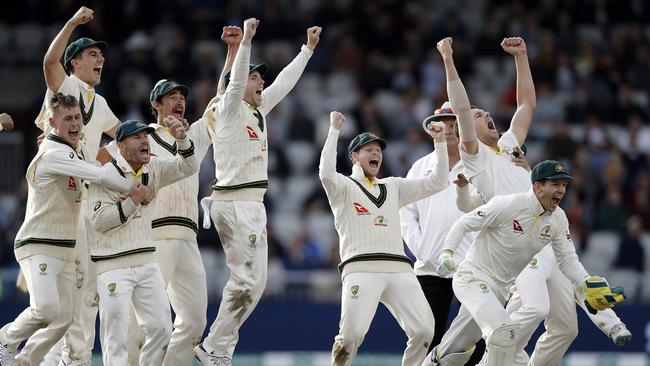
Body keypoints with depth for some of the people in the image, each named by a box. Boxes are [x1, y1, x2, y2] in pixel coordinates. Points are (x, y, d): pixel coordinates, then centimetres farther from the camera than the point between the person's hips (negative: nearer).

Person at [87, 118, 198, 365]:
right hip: (113, 266, -6)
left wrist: (181, 139, -17)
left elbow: (188, 167, -1)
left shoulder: (153, 169, 9)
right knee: (116, 335, -8)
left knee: (161, 328, 4)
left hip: (147, 263, 6)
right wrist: (133, 202, -19)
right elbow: (98, 221, -15)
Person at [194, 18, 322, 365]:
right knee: (246, 280, -11)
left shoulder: (257, 111, 17)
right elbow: (235, 81, -23)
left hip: (250, 206, 10)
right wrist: (245, 41, -33)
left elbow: (284, 83, 25)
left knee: (253, 282, 9)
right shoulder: (230, 110, -6)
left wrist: (308, 48, 27)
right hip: (235, 203, -10)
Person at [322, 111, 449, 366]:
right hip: (361, 267, -5)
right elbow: (326, 173, -11)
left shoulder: (394, 187, 27)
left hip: (399, 268, 5)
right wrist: (334, 129, -7)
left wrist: (439, 142, 14)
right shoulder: (344, 186, 12)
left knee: (423, 331, -12)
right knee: (352, 335, -20)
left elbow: (437, 182, 23)